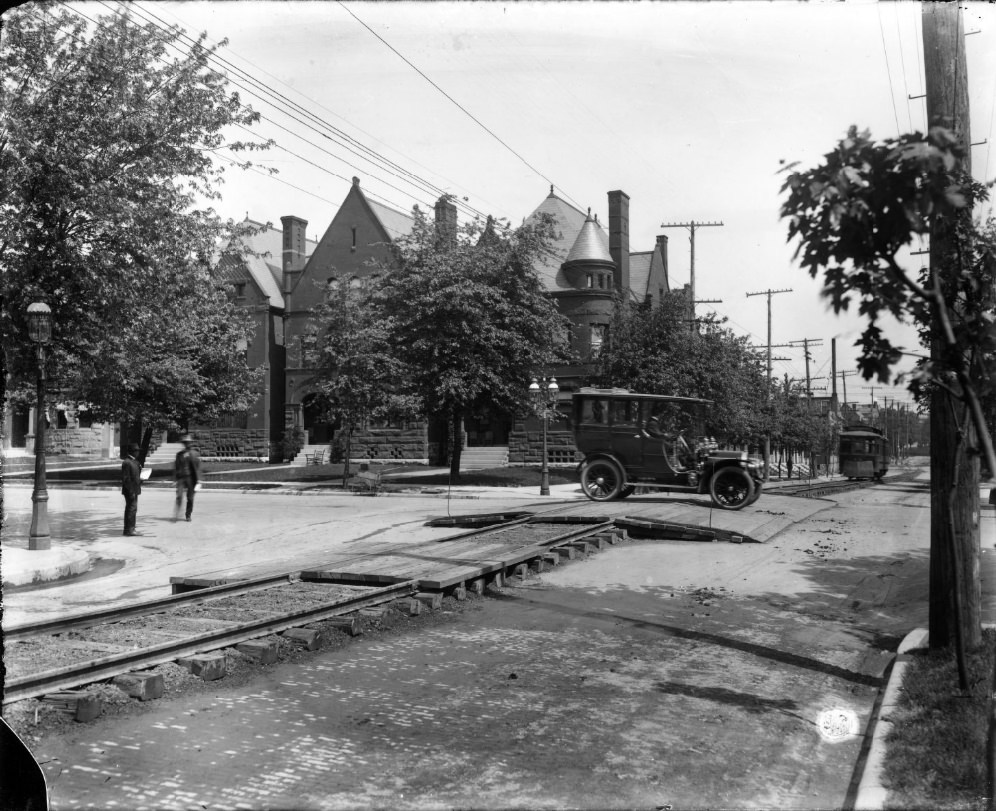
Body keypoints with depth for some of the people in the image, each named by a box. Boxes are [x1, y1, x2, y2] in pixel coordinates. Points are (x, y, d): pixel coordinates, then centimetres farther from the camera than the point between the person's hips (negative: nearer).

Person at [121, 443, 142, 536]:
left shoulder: (134, 461, 14)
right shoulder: (127, 463, -16)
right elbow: (125, 479, -20)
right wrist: (131, 492, -21)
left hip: (134, 490, 10)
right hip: (130, 490, -10)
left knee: (132, 509, 14)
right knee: (131, 509, -8)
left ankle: (129, 529, 21)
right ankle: (129, 529, -4)